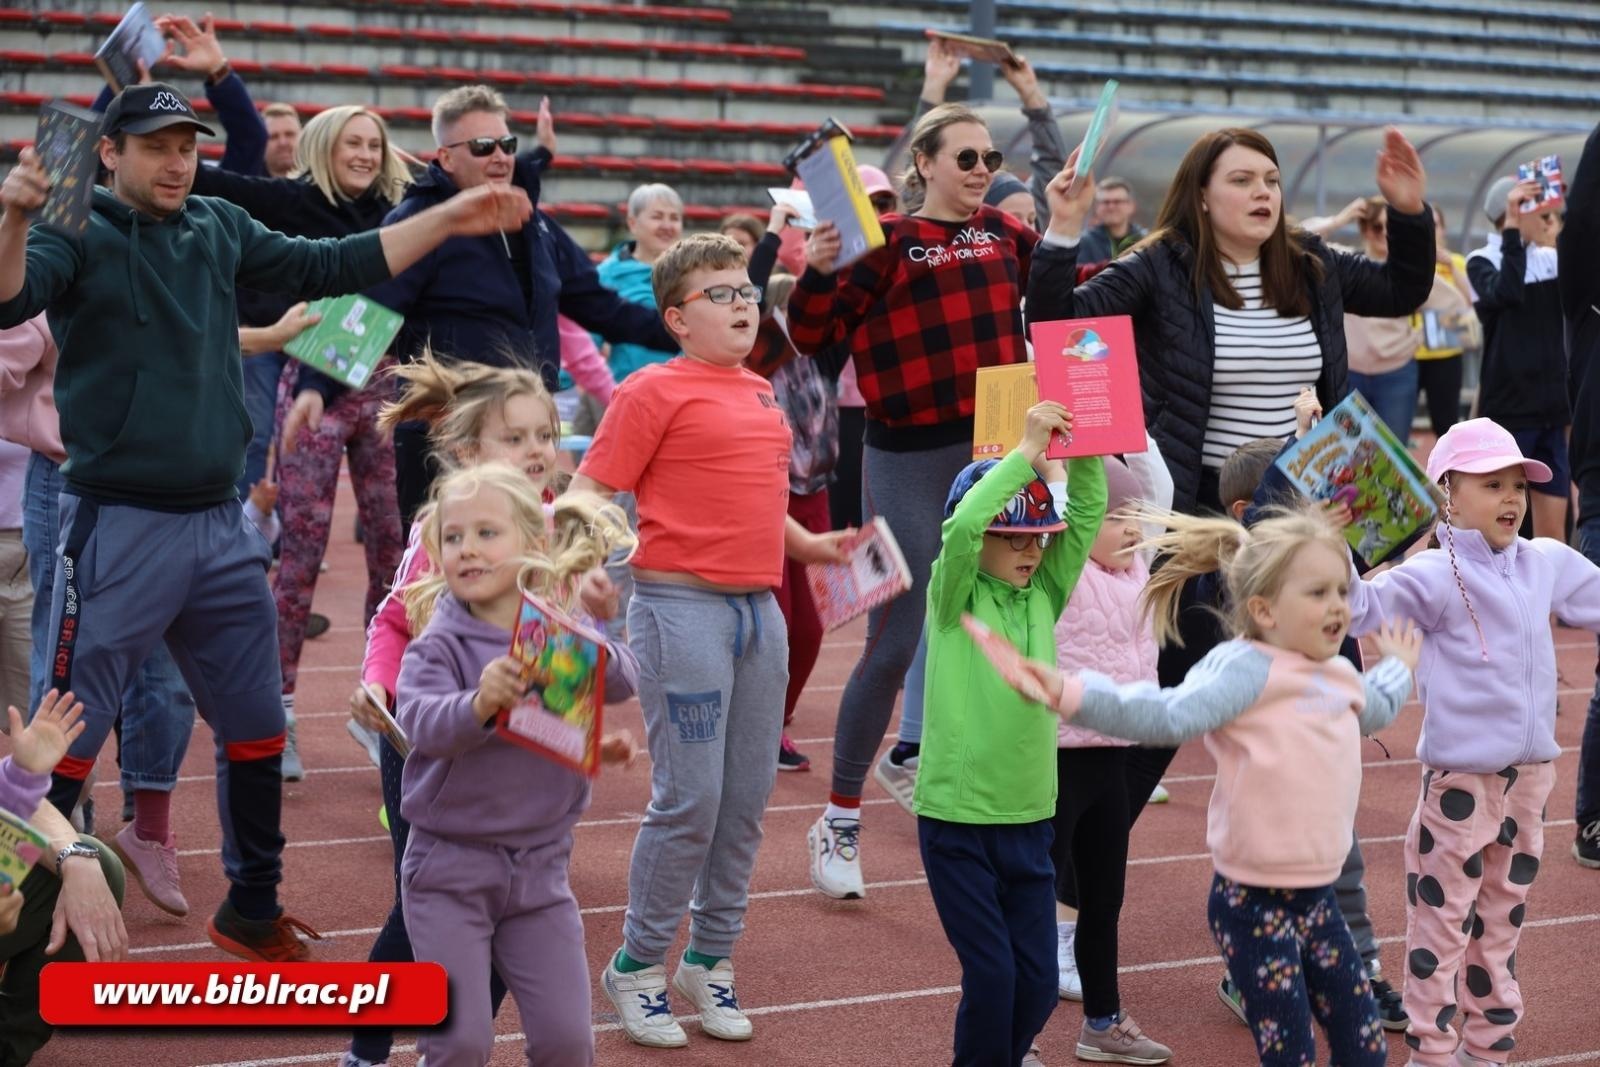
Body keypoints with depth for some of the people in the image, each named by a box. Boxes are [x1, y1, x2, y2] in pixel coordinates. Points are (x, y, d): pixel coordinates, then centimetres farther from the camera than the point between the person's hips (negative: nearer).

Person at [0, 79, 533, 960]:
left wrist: (448, 220, 13)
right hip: (118, 525, -6)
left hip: (222, 528, 6)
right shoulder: (79, 233, -6)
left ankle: (251, 911, 32)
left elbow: (331, 268, 16)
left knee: (256, 731, 15)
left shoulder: (220, 229, 9)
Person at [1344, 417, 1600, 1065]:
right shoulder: (1437, 575, -13)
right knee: (1442, 916, 2)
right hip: (1461, 775, -6)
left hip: (1530, 772, 6)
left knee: (1502, 917, 17)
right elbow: (1360, 609, -24)